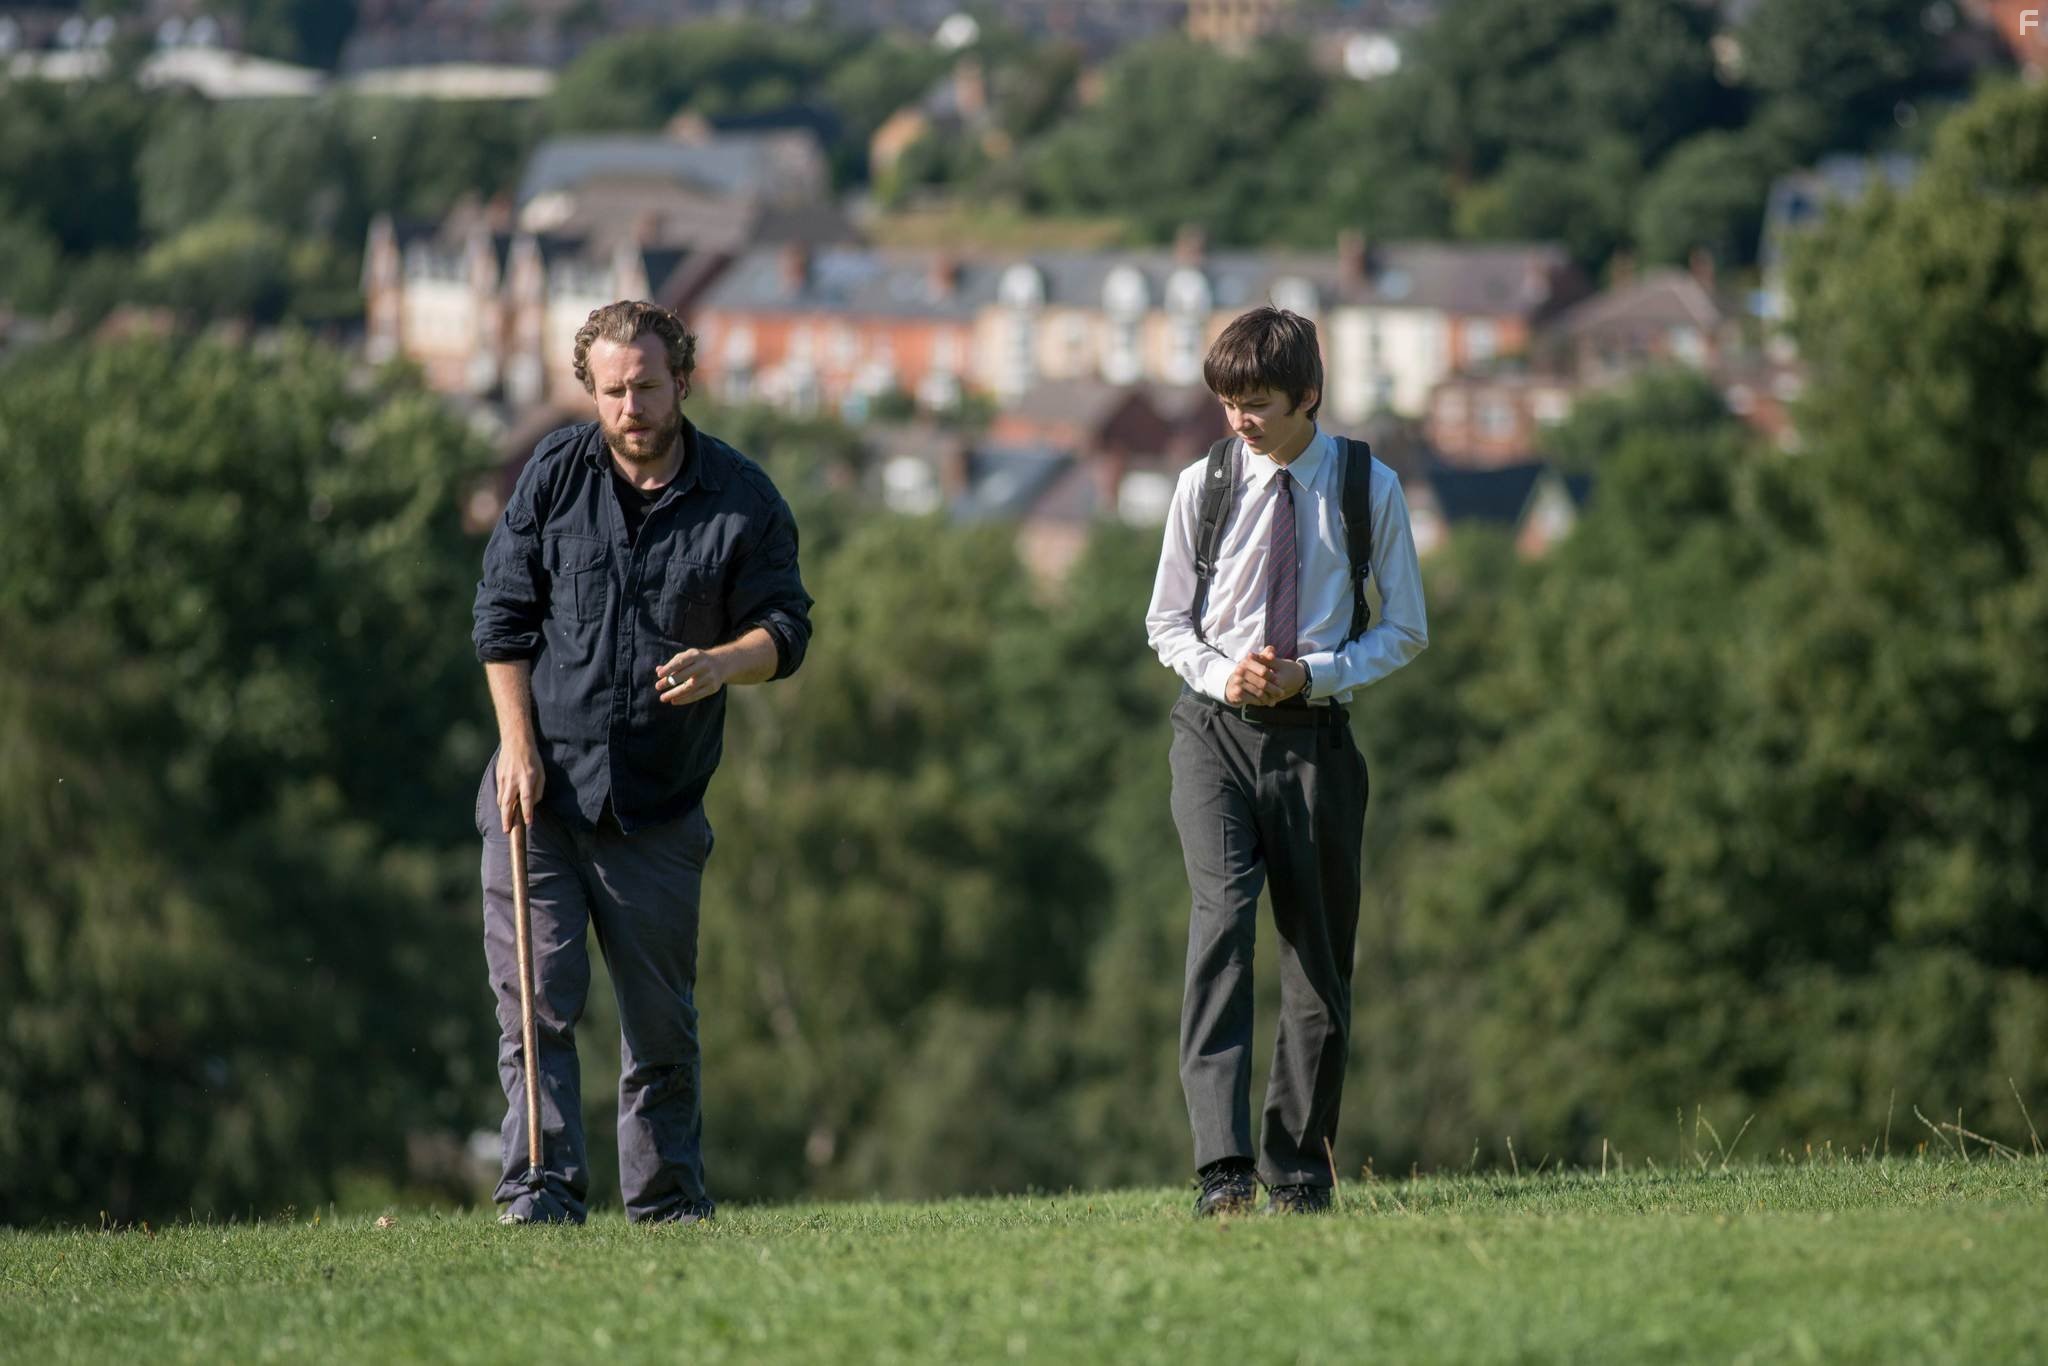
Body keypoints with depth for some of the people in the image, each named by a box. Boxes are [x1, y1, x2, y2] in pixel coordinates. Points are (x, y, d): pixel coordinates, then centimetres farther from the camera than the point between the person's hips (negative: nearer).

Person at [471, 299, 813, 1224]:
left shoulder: (742, 500, -1)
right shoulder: (554, 475, 1)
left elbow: (784, 627, 2)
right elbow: (503, 616, 4)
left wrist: (723, 663, -21)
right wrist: (518, 747, -4)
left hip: (658, 801, 0)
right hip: (539, 789, 0)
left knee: (661, 1014, 6)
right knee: (535, 1001, -7)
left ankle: (666, 1195, 17)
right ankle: (540, 1189, -7)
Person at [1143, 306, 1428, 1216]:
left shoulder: (1368, 487, 1)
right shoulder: (1204, 486, 3)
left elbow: (1405, 631, 6)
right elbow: (1167, 621, 11)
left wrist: (1312, 674, -10)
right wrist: (1220, 675, -10)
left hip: (1316, 734, 1)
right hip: (1215, 730, -1)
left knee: (1319, 953, 4)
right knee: (1222, 916, -19)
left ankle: (1298, 1166, 16)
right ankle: (1223, 1165, -25)